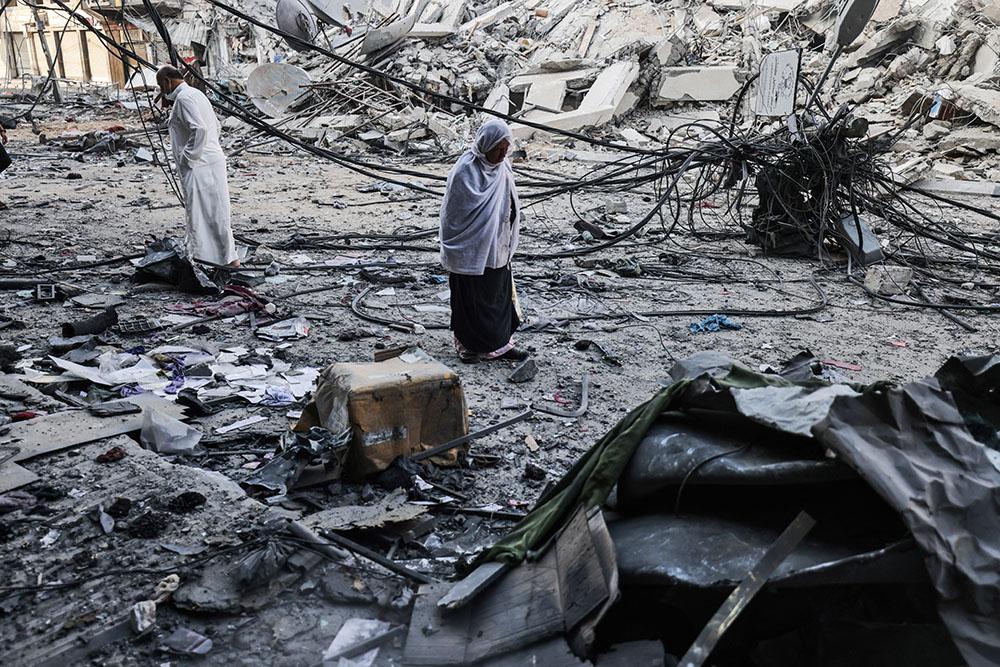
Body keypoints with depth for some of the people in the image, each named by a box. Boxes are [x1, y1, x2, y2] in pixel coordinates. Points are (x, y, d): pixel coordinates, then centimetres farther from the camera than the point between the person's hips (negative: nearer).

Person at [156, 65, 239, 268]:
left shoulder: (183, 98, -12)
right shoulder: (195, 93, 17)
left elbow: (199, 129, -25)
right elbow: (215, 125, 23)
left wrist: (188, 157, -16)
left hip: (198, 167, -10)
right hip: (213, 161, 10)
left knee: (199, 215, -4)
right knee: (217, 214, 14)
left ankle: (203, 259, 0)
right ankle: (229, 258, 21)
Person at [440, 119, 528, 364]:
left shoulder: (502, 167, 3)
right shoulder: (464, 171, -20)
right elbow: (453, 214, -16)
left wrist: (507, 244, 16)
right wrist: (452, 253, -13)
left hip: (497, 248, 7)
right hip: (472, 250, -7)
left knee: (500, 296, 14)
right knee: (472, 299, 7)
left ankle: (499, 345, 26)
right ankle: (469, 346, 22)